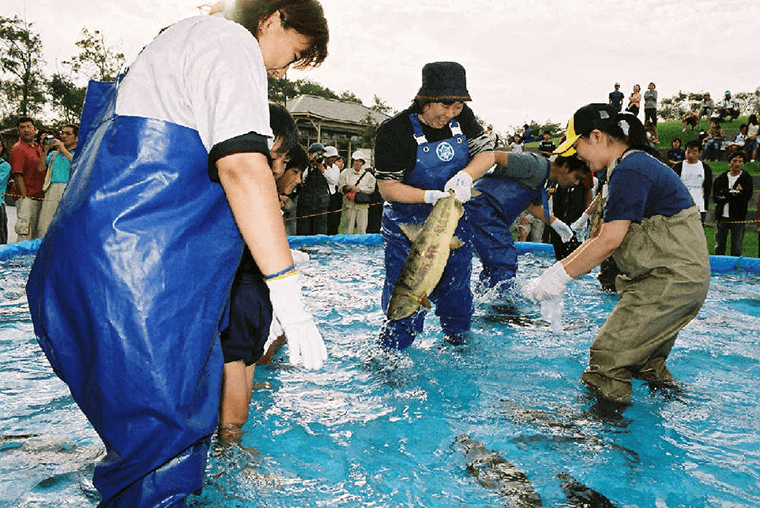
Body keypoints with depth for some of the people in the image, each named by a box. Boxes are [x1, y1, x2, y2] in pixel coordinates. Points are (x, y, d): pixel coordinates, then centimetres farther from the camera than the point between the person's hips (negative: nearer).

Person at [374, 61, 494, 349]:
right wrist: (430, 196, -30)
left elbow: (486, 153, 2)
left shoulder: (463, 118, -4)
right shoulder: (394, 130, -19)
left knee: (457, 290, 17)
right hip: (407, 228, -5)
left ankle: (458, 341, 39)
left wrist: (465, 176, -20)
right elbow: (387, 187, -17)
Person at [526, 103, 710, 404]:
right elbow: (600, 238, 16)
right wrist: (561, 267, 9)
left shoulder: (629, 170, -17)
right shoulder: (636, 163, 17)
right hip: (681, 280, 11)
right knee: (644, 358, 23)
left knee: (608, 355, -8)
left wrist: (560, 276, -14)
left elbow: (610, 241, -22)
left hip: (670, 282, -11)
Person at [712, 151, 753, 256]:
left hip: (738, 218, -1)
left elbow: (746, 197, -9)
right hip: (722, 217, 2)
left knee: (737, 250, -1)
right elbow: (716, 198, -5)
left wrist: (725, 193, -11)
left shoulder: (747, 178, 4)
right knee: (719, 248, 6)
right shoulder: (720, 179, 7)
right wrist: (734, 192, -11)